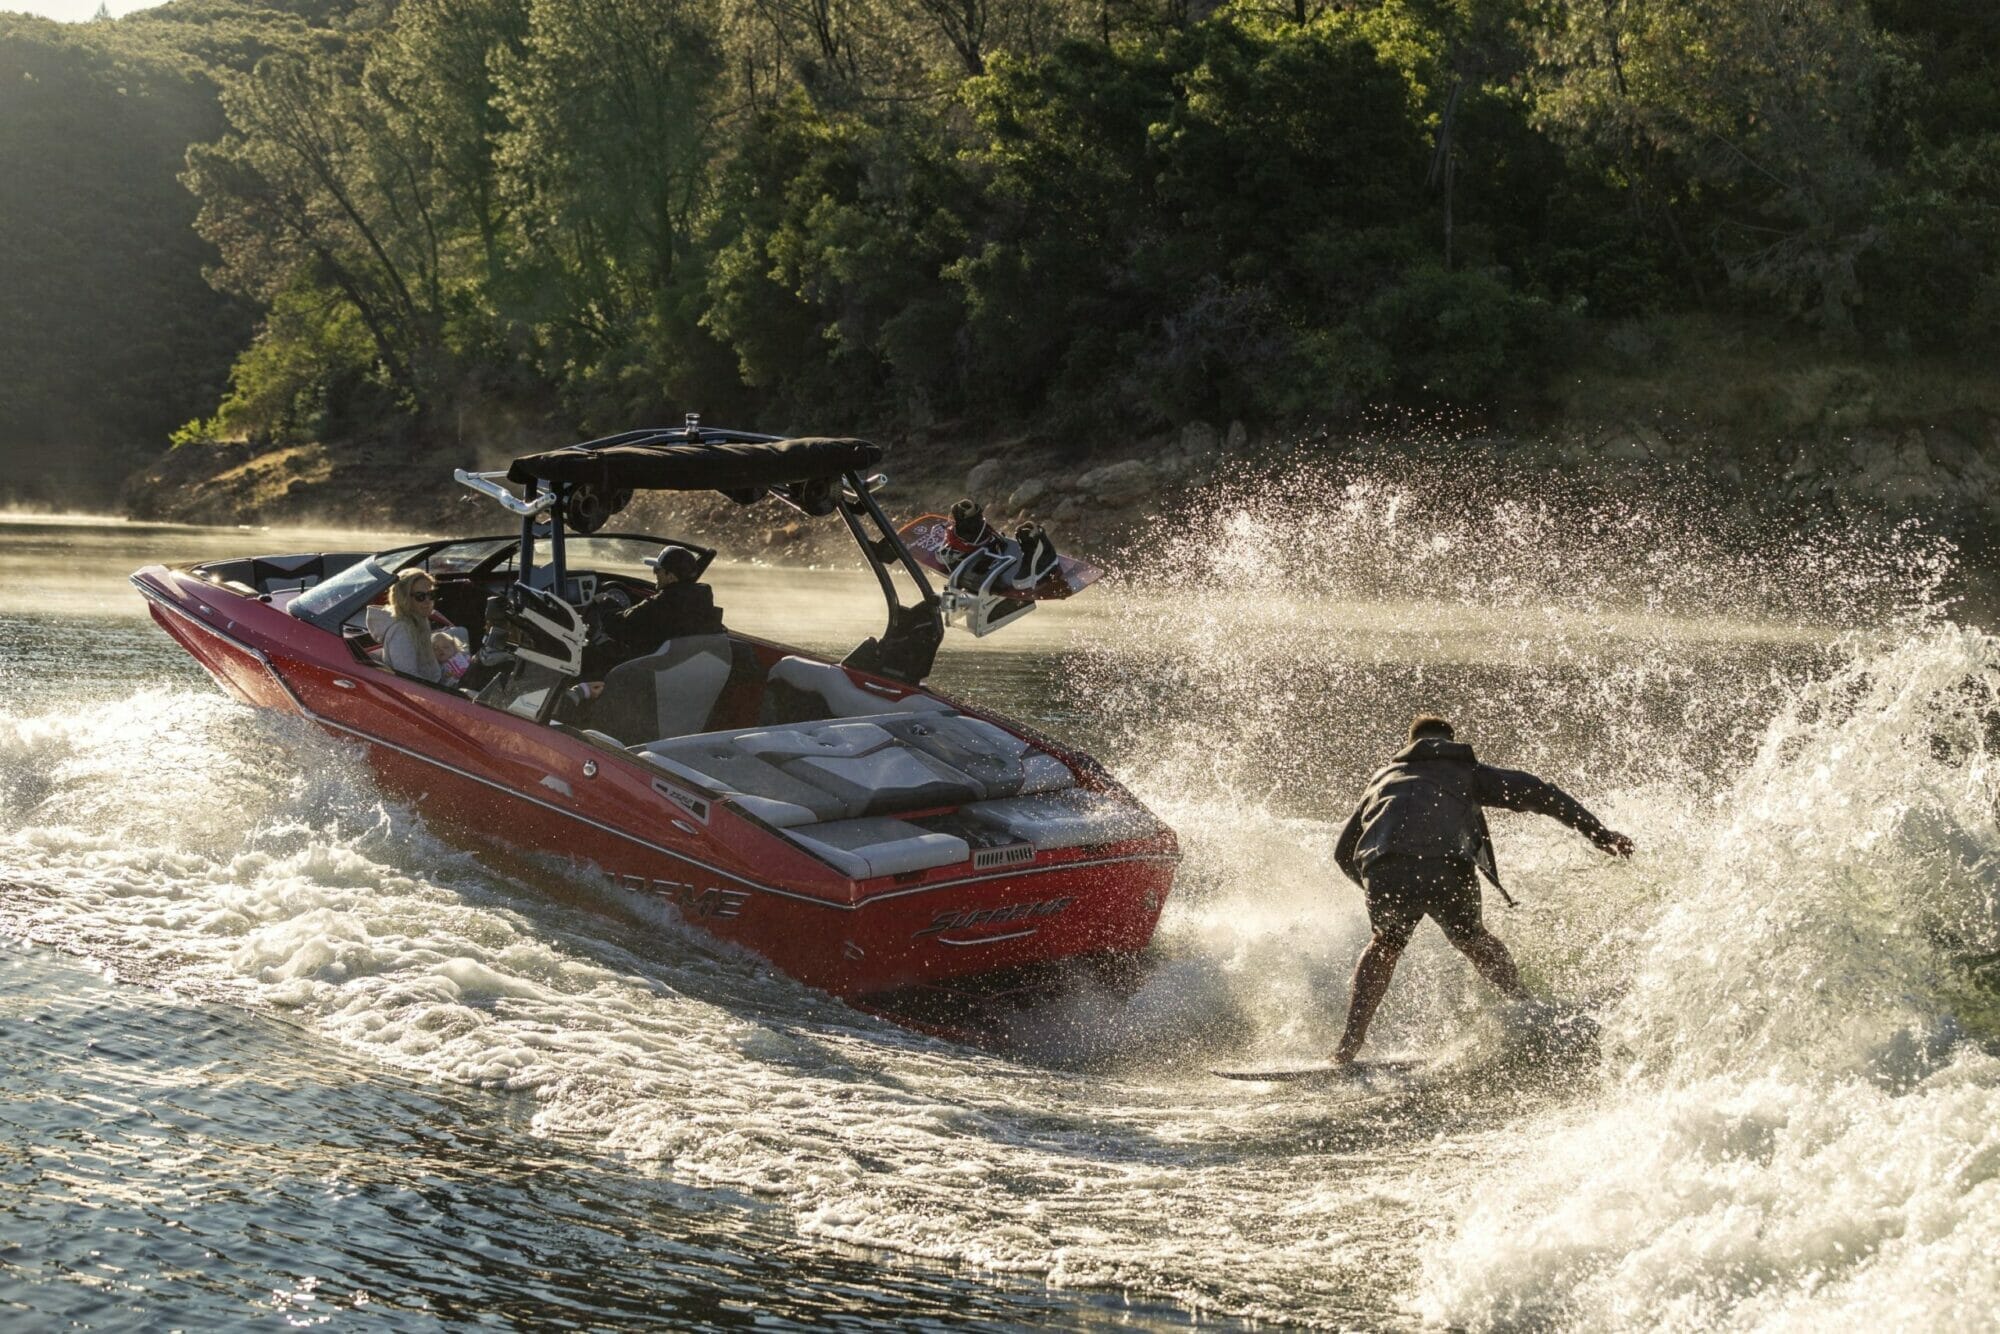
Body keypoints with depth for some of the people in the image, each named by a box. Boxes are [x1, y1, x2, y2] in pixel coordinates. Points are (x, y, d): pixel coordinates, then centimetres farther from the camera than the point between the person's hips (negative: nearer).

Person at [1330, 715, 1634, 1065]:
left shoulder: (1384, 776, 36)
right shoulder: (1465, 771, 29)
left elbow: (1343, 851, 37)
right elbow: (1534, 792, 17)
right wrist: (1600, 833, 18)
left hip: (1384, 872, 2)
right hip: (1445, 870, -2)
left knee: (1386, 943, 30)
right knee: (1473, 939, 28)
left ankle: (1349, 1044, 22)